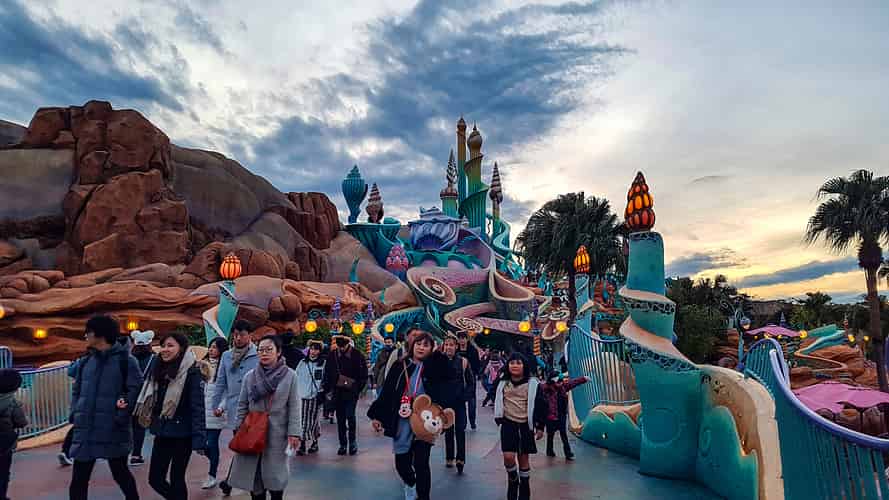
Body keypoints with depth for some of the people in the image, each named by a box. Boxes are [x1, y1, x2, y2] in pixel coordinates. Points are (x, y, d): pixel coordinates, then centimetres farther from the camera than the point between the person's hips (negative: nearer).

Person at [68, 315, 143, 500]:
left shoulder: (125, 360, -7)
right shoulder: (86, 361, 12)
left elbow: (135, 390, -12)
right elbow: (77, 390, 19)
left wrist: (121, 417, -19)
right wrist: (75, 413, 5)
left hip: (113, 432, -5)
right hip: (85, 431, 5)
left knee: (120, 474, 9)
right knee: (78, 480, 9)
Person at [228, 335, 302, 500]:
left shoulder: (289, 375, -4)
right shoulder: (250, 376, 3)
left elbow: (294, 406, -5)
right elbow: (242, 406, 7)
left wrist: (294, 432, -10)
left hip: (277, 434, -2)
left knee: (275, 475, 4)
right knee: (252, 474, 7)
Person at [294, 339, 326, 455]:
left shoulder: (323, 363, 0)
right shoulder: (302, 363, 7)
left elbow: (325, 380, 5)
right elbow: (296, 378, 11)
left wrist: (322, 392, 0)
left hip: (316, 396, -2)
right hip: (303, 396, 2)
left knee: (313, 420, 2)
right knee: (303, 420, -1)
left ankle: (315, 442, 19)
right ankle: (302, 445, 4)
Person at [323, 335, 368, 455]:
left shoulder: (357, 355, -6)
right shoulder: (332, 355, 2)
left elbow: (364, 374, -2)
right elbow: (327, 374, 8)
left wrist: (358, 389, -8)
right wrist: (327, 389, 2)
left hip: (351, 392, -3)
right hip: (337, 392, 3)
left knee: (350, 415, -12)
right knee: (340, 419, 8)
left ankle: (352, 441, 8)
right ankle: (343, 444, 20)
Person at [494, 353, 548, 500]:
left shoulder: (533, 383, -5)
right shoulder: (502, 382, 3)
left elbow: (541, 405, -1)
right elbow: (497, 401, 17)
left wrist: (540, 427, -2)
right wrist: (498, 417, 11)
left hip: (525, 425, -1)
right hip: (508, 424, 1)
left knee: (523, 458, 6)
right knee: (508, 457, -11)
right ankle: (513, 480, 19)